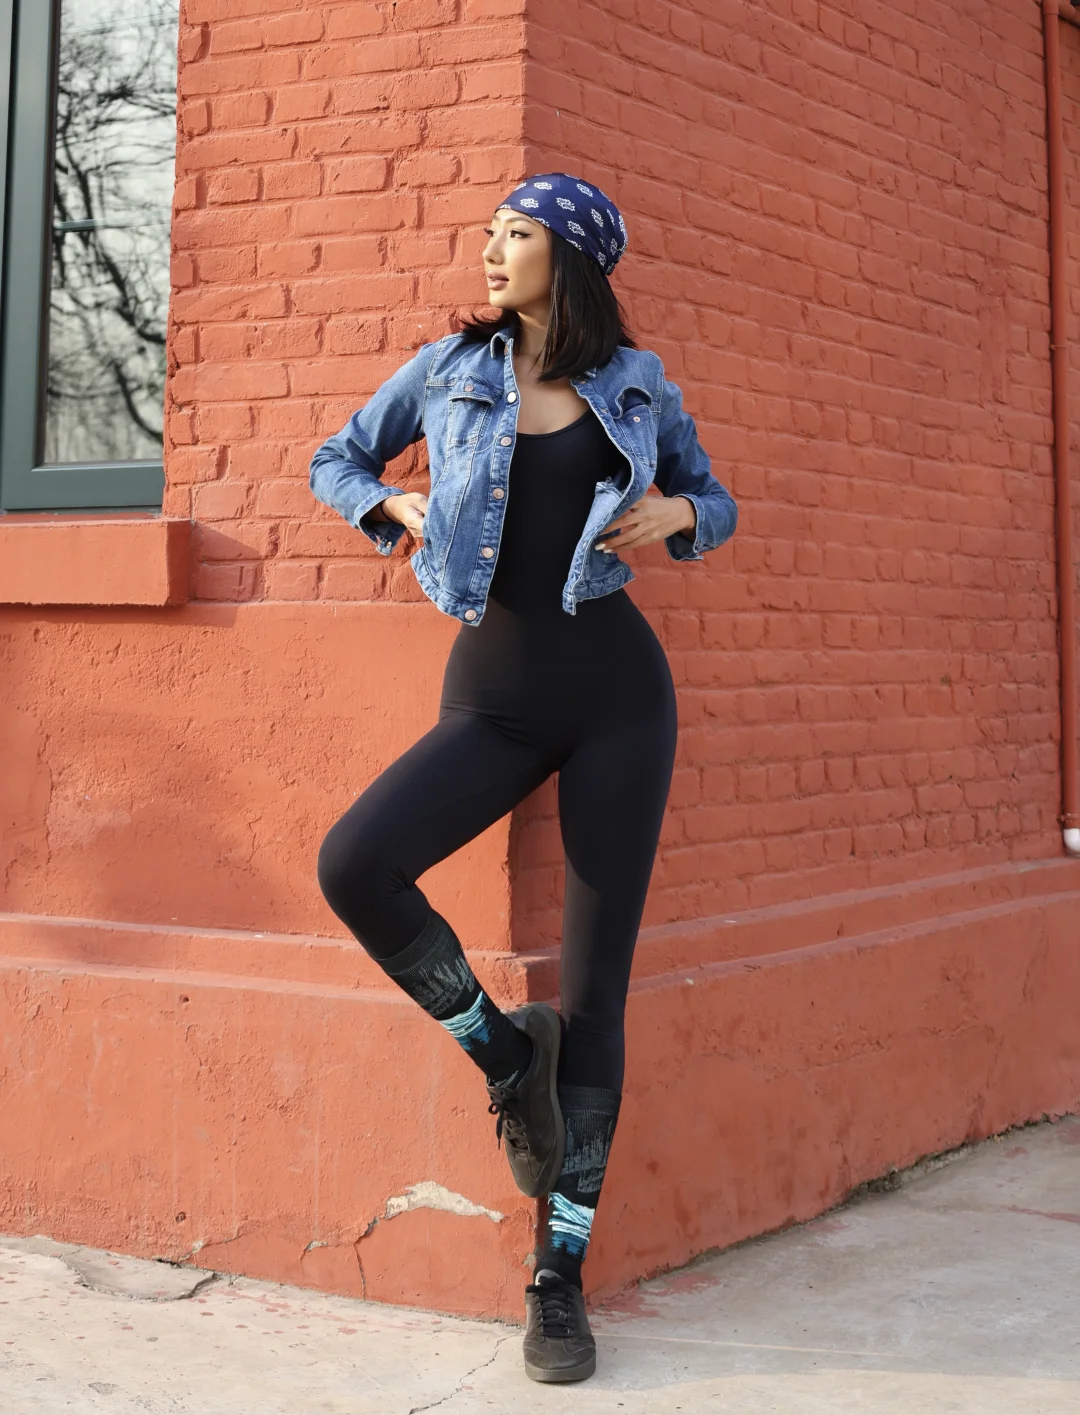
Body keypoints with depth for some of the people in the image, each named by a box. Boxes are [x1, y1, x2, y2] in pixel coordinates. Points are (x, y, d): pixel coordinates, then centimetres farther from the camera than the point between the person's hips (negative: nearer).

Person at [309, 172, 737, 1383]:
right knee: (353, 865, -27)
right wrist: (396, 510, -3)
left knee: (596, 982, -4)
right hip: (492, 701, 1)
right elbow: (334, 466, 18)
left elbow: (714, 504, 19)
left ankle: (559, 1278, 5)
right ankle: (503, 1052, -1)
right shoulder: (452, 365, 7)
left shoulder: (637, 385, 7)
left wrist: (675, 514, -4)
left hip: (617, 690, 0)